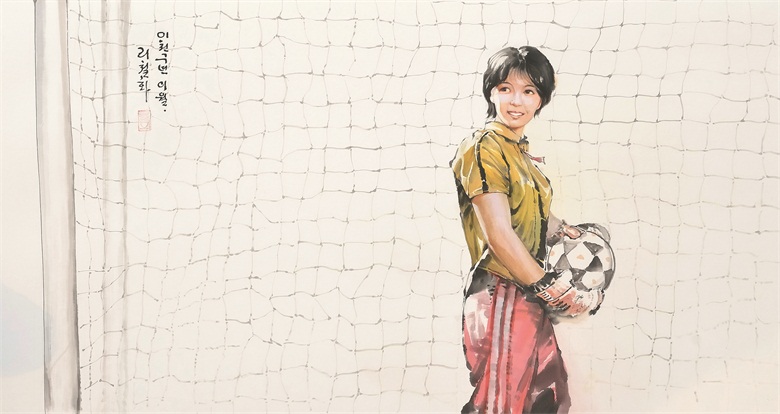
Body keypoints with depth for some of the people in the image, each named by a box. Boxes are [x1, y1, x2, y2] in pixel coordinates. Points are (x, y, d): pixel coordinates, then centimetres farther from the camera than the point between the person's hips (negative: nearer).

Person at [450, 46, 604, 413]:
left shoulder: (521, 152, 13)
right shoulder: (483, 148, -14)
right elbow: (499, 237, -20)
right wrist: (557, 293, -15)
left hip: (529, 298, 9)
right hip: (501, 299, -9)